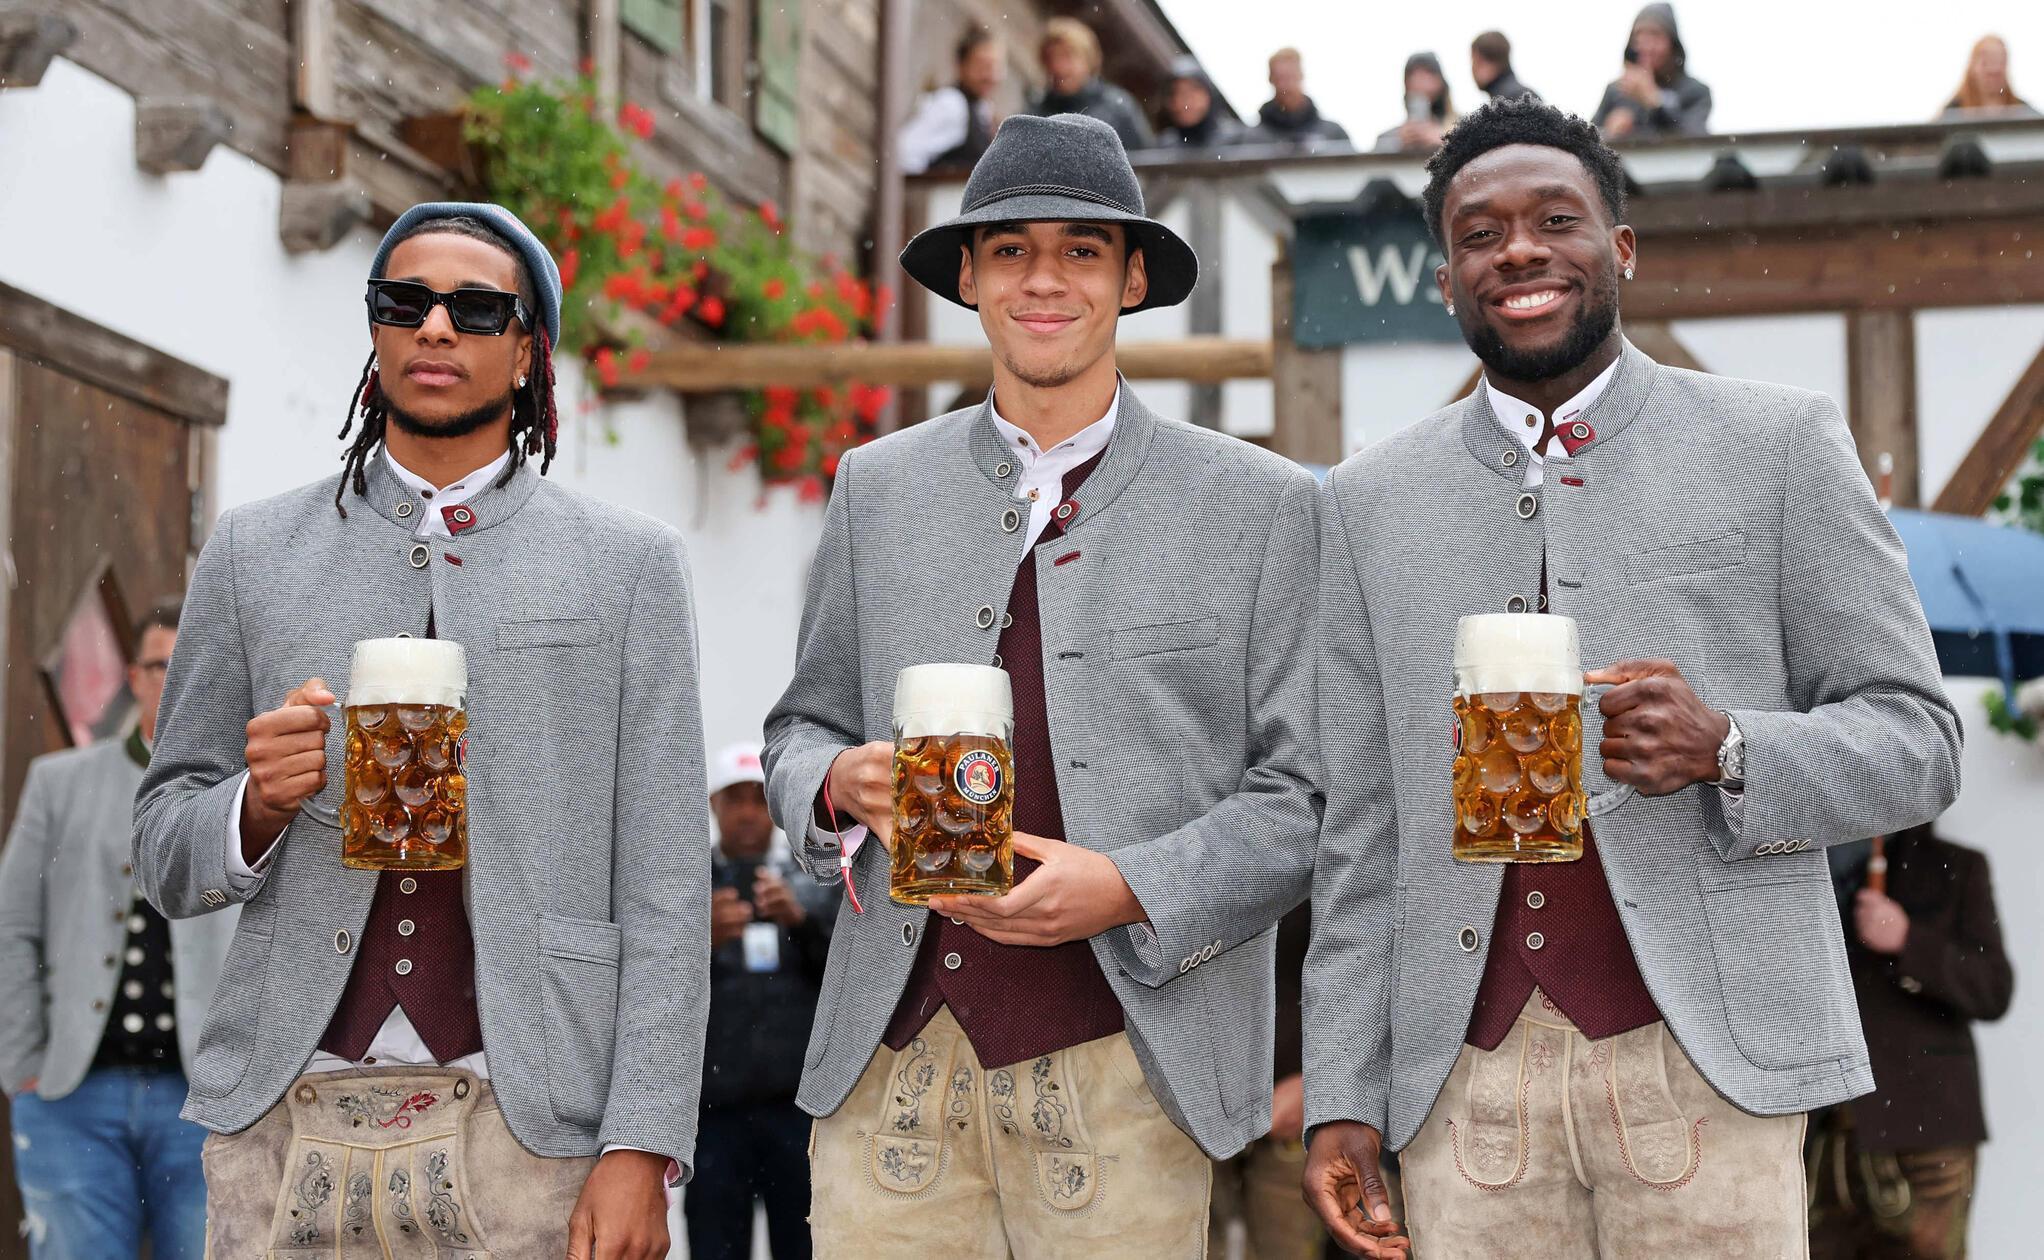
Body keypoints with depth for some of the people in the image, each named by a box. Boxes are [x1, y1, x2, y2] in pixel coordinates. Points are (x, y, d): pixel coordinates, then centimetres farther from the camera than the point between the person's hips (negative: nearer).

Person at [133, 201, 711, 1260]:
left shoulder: (628, 564, 7)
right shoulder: (253, 555, 12)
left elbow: (663, 882, 1)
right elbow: (164, 860, 13)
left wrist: (640, 1148, -8)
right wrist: (259, 804, -9)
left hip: (526, 1127, -1)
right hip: (284, 1126, 2)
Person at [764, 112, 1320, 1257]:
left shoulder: (1261, 506, 4)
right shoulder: (877, 488, 14)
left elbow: (1307, 795, 1)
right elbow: (800, 732, 20)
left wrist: (1129, 890, -14)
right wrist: (842, 784, -3)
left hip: (1122, 1074, -2)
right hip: (894, 1064, 2)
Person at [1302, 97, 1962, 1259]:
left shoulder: (1780, 447, 4)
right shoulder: (1371, 504, 12)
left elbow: (1917, 741, 3)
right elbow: (1359, 828, 12)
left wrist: (1724, 752, -16)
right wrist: (1341, 1099, 5)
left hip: (1701, 1066, -2)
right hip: (1469, 1077, 2)